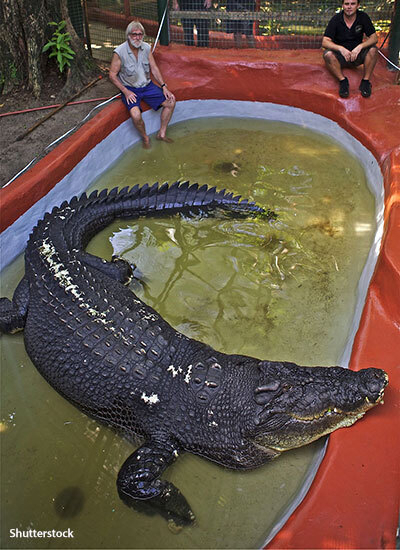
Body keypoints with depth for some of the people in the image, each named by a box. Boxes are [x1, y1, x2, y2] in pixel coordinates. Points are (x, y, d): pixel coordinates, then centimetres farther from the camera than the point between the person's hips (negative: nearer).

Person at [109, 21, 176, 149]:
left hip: (147, 85, 5)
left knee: (170, 102, -7)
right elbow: (112, 75, -10)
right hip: (130, 88, -5)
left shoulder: (146, 48, 0)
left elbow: (154, 68, 7)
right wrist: (126, 92, -18)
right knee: (136, 115, -32)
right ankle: (145, 138, -2)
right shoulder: (119, 52, -15)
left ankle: (162, 134, 5)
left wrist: (164, 87, -3)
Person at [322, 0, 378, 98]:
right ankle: (343, 80, -24)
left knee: (373, 50, -27)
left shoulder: (363, 17, -5)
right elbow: (325, 42, -16)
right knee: (328, 54, -32)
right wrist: (341, 48, -34)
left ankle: (365, 81, -18)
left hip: (357, 54, 1)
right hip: (340, 56, -1)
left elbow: (374, 38, -8)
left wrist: (360, 46, -28)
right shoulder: (336, 19, -9)